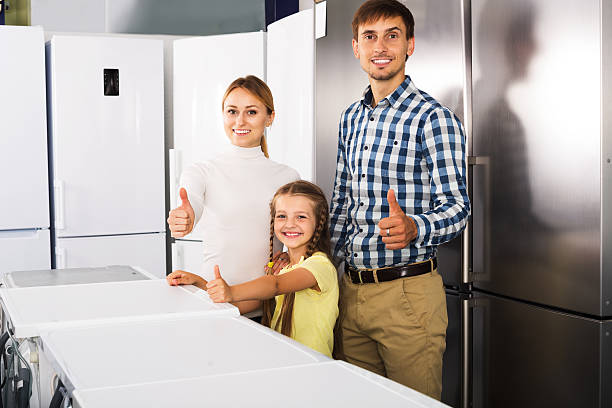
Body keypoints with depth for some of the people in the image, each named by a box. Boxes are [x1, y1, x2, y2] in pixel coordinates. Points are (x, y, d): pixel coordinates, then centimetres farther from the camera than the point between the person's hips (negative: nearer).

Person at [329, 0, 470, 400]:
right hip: (351, 289, 7)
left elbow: (456, 205, -14)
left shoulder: (434, 118, -9)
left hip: (408, 291, -6)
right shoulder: (351, 118, 12)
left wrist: (413, 228, -35)